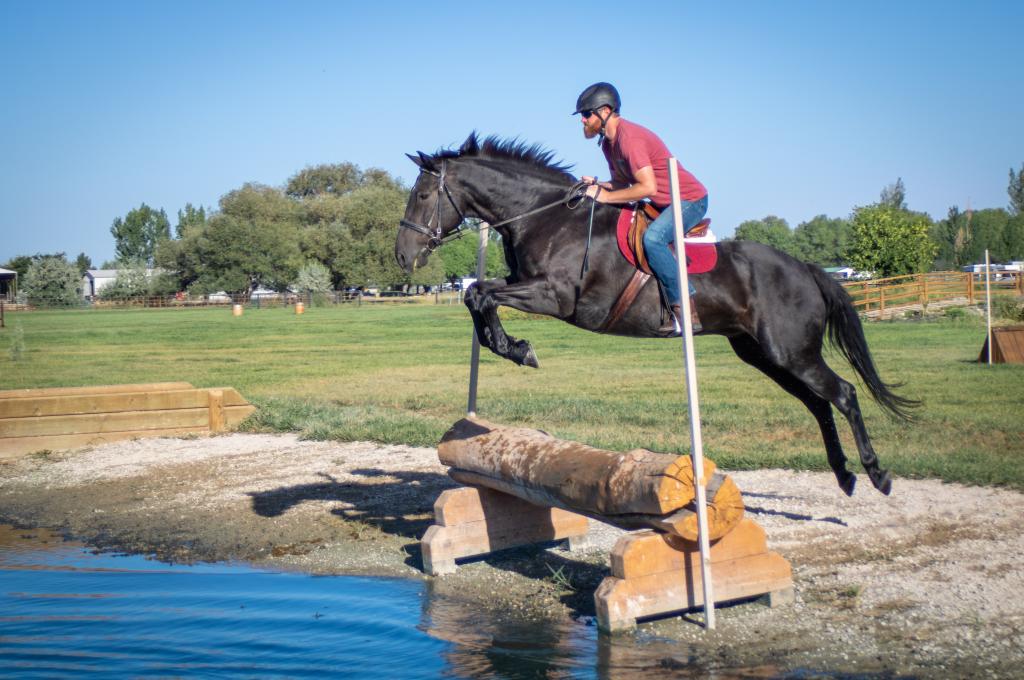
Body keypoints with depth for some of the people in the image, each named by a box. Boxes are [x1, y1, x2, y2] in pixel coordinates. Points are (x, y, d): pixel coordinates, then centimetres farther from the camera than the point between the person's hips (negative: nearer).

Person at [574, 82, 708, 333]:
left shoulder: (629, 138, -24)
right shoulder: (609, 143, 8)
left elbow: (648, 187, -30)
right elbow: (622, 182, 17)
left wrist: (605, 196, -21)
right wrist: (597, 185, -3)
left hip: (690, 199, -11)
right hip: (664, 204, 11)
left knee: (652, 238, -34)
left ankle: (687, 310, -30)